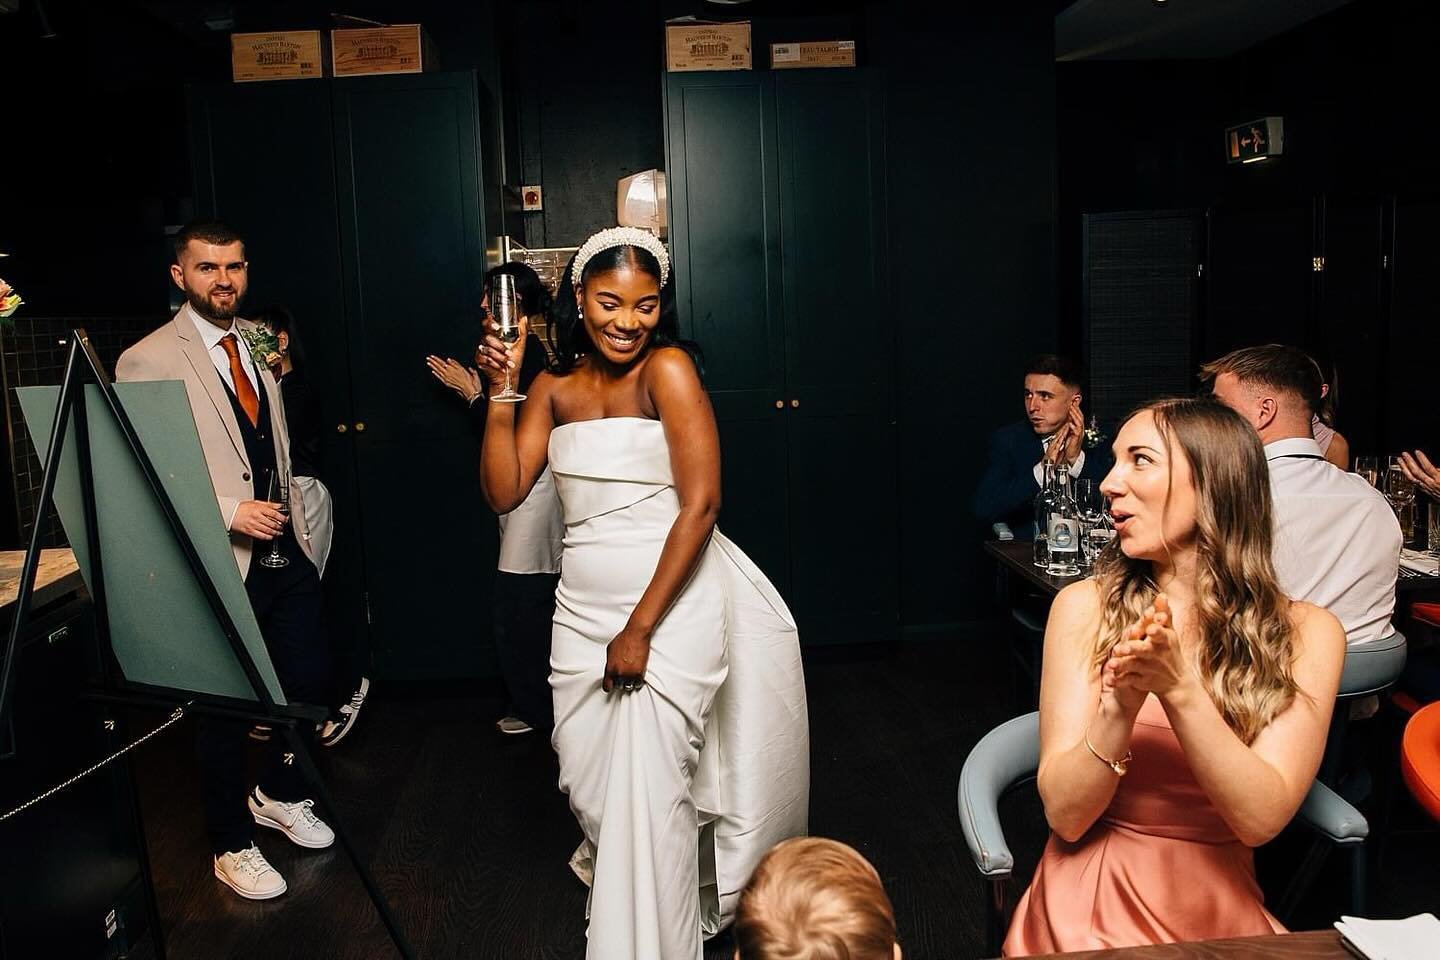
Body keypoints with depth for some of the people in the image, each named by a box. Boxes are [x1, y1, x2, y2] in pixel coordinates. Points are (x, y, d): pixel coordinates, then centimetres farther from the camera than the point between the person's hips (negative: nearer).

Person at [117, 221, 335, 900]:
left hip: (286, 554, 6)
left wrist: (298, 530, 16)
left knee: (309, 680, 15)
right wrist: (230, 512, -22)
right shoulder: (147, 360, -12)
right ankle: (231, 844, 31)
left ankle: (278, 795, 42)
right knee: (228, 709, 9)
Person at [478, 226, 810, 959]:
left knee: (647, 787, -1)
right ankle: (615, 888, 44)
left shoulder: (668, 368, -11)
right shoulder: (556, 385, 7)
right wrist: (500, 392, -6)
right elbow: (504, 492, 3)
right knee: (588, 779, 13)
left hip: (669, 601, -5)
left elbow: (701, 504, -17)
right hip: (582, 608, 6)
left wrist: (641, 628, -19)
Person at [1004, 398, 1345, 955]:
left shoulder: (1305, 634, -2)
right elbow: (1065, 814, -8)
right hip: (1091, 908, -1)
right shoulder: (1087, 607, -4)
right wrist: (1120, 705, -24)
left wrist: (1180, 689, -25)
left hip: (1224, 910, 2)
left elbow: (1260, 818, -12)